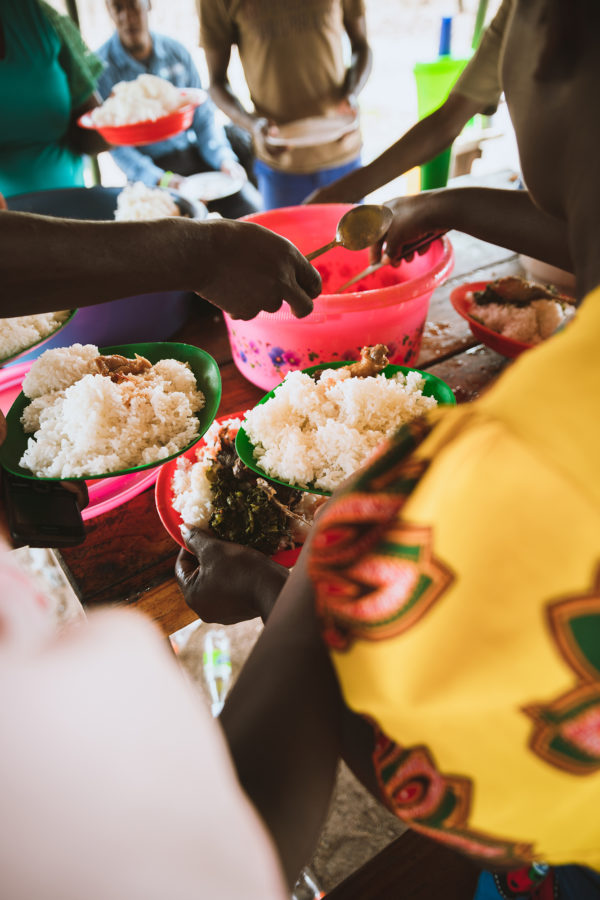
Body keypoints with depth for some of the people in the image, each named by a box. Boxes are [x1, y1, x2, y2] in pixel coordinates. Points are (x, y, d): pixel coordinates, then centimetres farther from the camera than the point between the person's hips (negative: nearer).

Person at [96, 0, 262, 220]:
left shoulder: (176, 51, 7)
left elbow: (204, 115, 11)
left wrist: (224, 160, -8)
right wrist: (161, 180, -24)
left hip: (194, 154, 4)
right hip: (148, 171, -4)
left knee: (251, 208, -16)